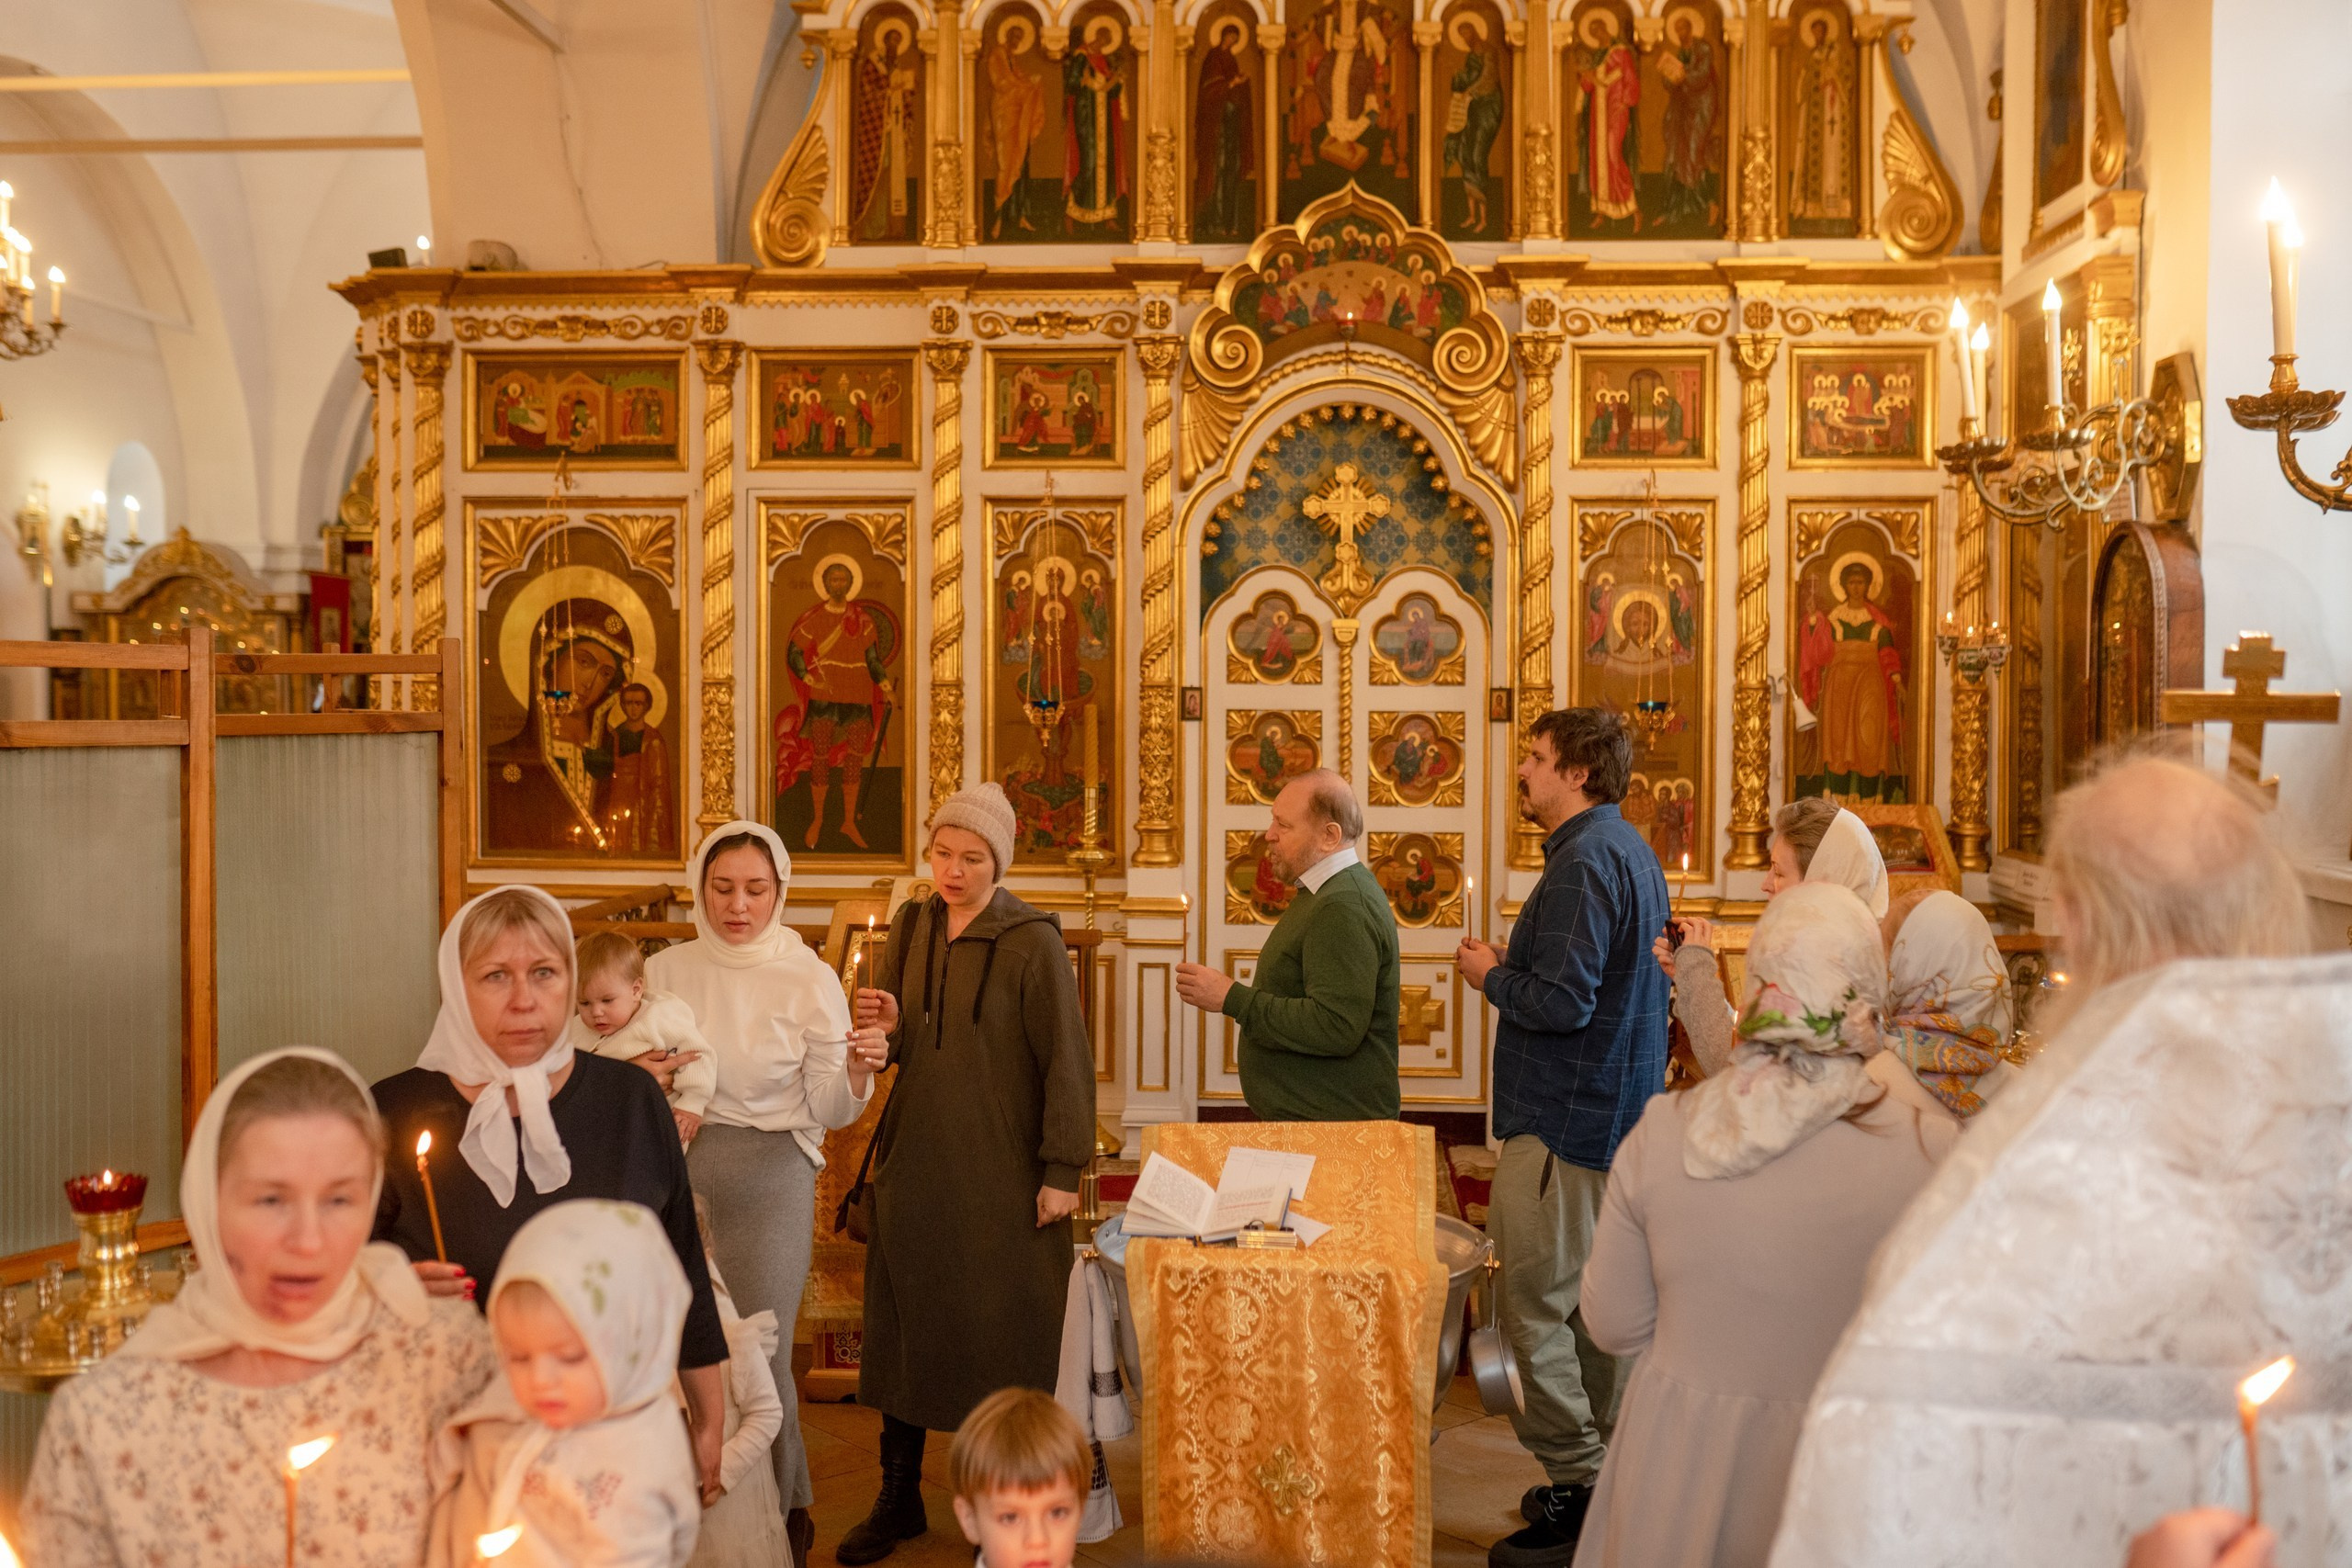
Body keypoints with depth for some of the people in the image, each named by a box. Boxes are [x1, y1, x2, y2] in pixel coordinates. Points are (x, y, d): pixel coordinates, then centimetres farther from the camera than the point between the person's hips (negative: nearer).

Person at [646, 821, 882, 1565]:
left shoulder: (808, 978, -4)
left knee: (759, 1357, -4)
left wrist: (856, 1074, -23)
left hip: (770, 1176, -2)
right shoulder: (665, 972, 3)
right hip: (680, 1169, 3)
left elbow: (830, 1111, -3)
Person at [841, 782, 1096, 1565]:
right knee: (903, 1322, 10)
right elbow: (898, 1045, 14)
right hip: (915, 1156, 5)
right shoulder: (911, 927, 7)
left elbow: (1067, 1060, -10)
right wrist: (884, 1028, -10)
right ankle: (898, 1496, 23)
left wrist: (1062, 1171, -13)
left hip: (1000, 1168, -5)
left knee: (1003, 1332, 3)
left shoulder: (1031, 941, -10)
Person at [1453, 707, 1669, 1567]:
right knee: (1595, 1301, 18)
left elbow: (1562, 1002, -25)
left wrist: (1491, 976, -8)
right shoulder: (1629, 849, 14)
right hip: (1613, 1113, 11)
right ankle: (1600, 1475, 28)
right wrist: (1513, 965, 11)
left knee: (1534, 1310, -4)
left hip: (1563, 1123, -11)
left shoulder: (1584, 864, -19)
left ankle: (1576, 1490, 2)